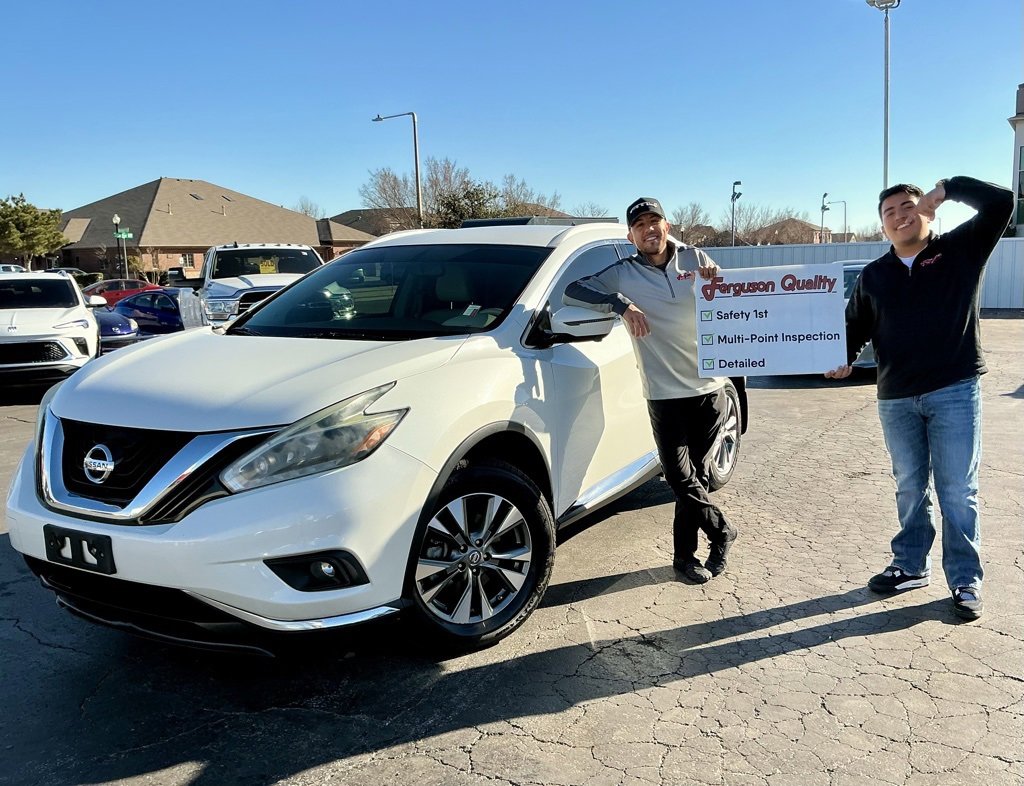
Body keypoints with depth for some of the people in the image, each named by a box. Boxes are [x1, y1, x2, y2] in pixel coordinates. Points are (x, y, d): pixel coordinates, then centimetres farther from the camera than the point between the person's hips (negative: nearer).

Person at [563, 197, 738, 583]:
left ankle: (686, 554, 23)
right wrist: (621, 304, -18)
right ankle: (722, 532, 22)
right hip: (665, 395, -1)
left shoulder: (695, 259, 7)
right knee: (681, 477, -2)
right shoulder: (623, 273, 1)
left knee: (694, 474, 10)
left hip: (709, 388, 2)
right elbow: (572, 291, -6)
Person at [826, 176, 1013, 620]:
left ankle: (966, 580, 13)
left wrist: (946, 190, -12)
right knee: (909, 489, 14)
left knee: (958, 491, 1)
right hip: (896, 399, 3)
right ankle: (911, 566, 28)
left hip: (955, 392, -3)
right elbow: (855, 326, 14)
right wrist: (843, 360, -3)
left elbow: (1001, 202, -9)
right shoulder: (873, 276, 10)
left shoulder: (960, 250, 2)